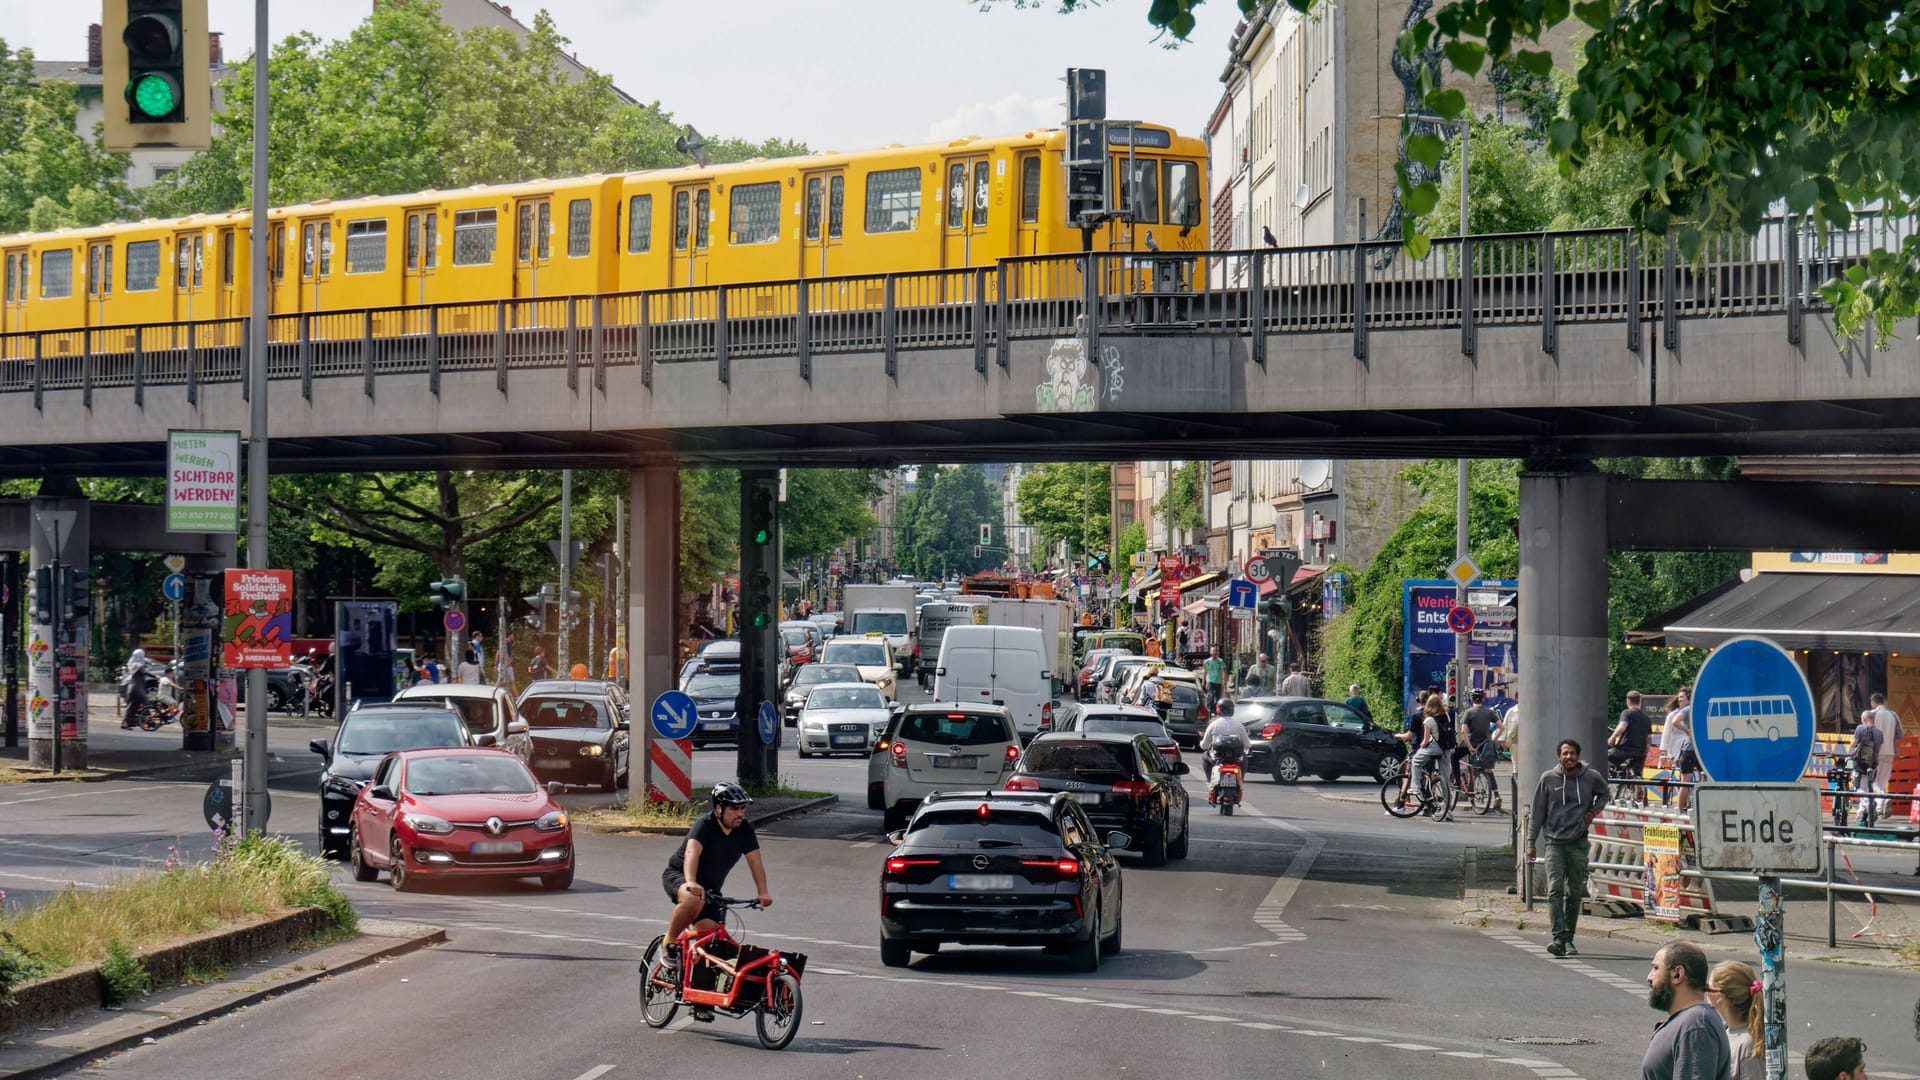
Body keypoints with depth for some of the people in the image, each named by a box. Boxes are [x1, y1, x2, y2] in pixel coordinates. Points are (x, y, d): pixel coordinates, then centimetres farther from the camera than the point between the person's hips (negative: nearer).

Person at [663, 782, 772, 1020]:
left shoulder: (745, 830, -8)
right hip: (678, 876, -5)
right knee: (694, 899, -40)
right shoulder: (705, 826, -24)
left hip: (711, 887, 5)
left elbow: (755, 861, -16)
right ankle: (670, 944, -18)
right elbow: (692, 852, -39)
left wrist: (763, 893, -31)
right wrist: (691, 883, -57)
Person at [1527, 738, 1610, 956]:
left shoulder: (1591, 778, 1)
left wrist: (1594, 811, 4)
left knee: (1575, 893, 7)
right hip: (1555, 842, -2)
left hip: (1578, 843, 2)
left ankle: (1569, 939, 17)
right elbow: (1538, 812, 4)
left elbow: (1604, 793, 23)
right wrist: (1531, 842, 2)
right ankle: (1559, 937, -22)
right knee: (1555, 890, -15)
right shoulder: (1548, 779, -1)